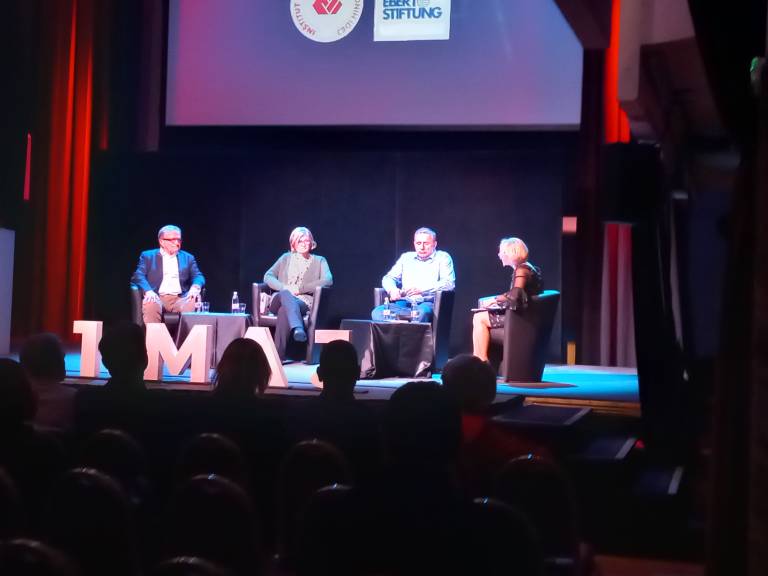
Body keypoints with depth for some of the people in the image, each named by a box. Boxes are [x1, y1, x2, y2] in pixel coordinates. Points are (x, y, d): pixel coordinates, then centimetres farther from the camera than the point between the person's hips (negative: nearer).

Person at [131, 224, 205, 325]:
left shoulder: (187, 257, 23)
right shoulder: (148, 256, 16)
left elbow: (198, 276, 12)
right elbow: (138, 276, 3)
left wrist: (195, 287, -14)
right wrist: (148, 290, -19)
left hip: (180, 299, 2)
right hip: (157, 298, -1)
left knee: (192, 305, -32)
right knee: (150, 305, -36)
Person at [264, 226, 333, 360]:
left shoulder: (319, 261, 17)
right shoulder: (286, 258, 23)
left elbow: (328, 280, -2)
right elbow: (268, 276, 13)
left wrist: (300, 288, -10)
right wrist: (285, 287, -8)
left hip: (304, 302, -2)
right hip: (280, 299, 2)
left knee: (284, 310, -37)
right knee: (285, 294, -37)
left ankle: (278, 356, -46)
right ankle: (297, 328, -62)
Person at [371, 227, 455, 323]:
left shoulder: (443, 258, 10)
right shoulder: (406, 257, 24)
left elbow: (449, 283, -4)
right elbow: (388, 278, 24)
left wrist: (421, 289, -17)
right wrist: (392, 289, -3)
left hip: (428, 303, -4)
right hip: (405, 303, 4)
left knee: (422, 312, -41)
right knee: (377, 312, -27)